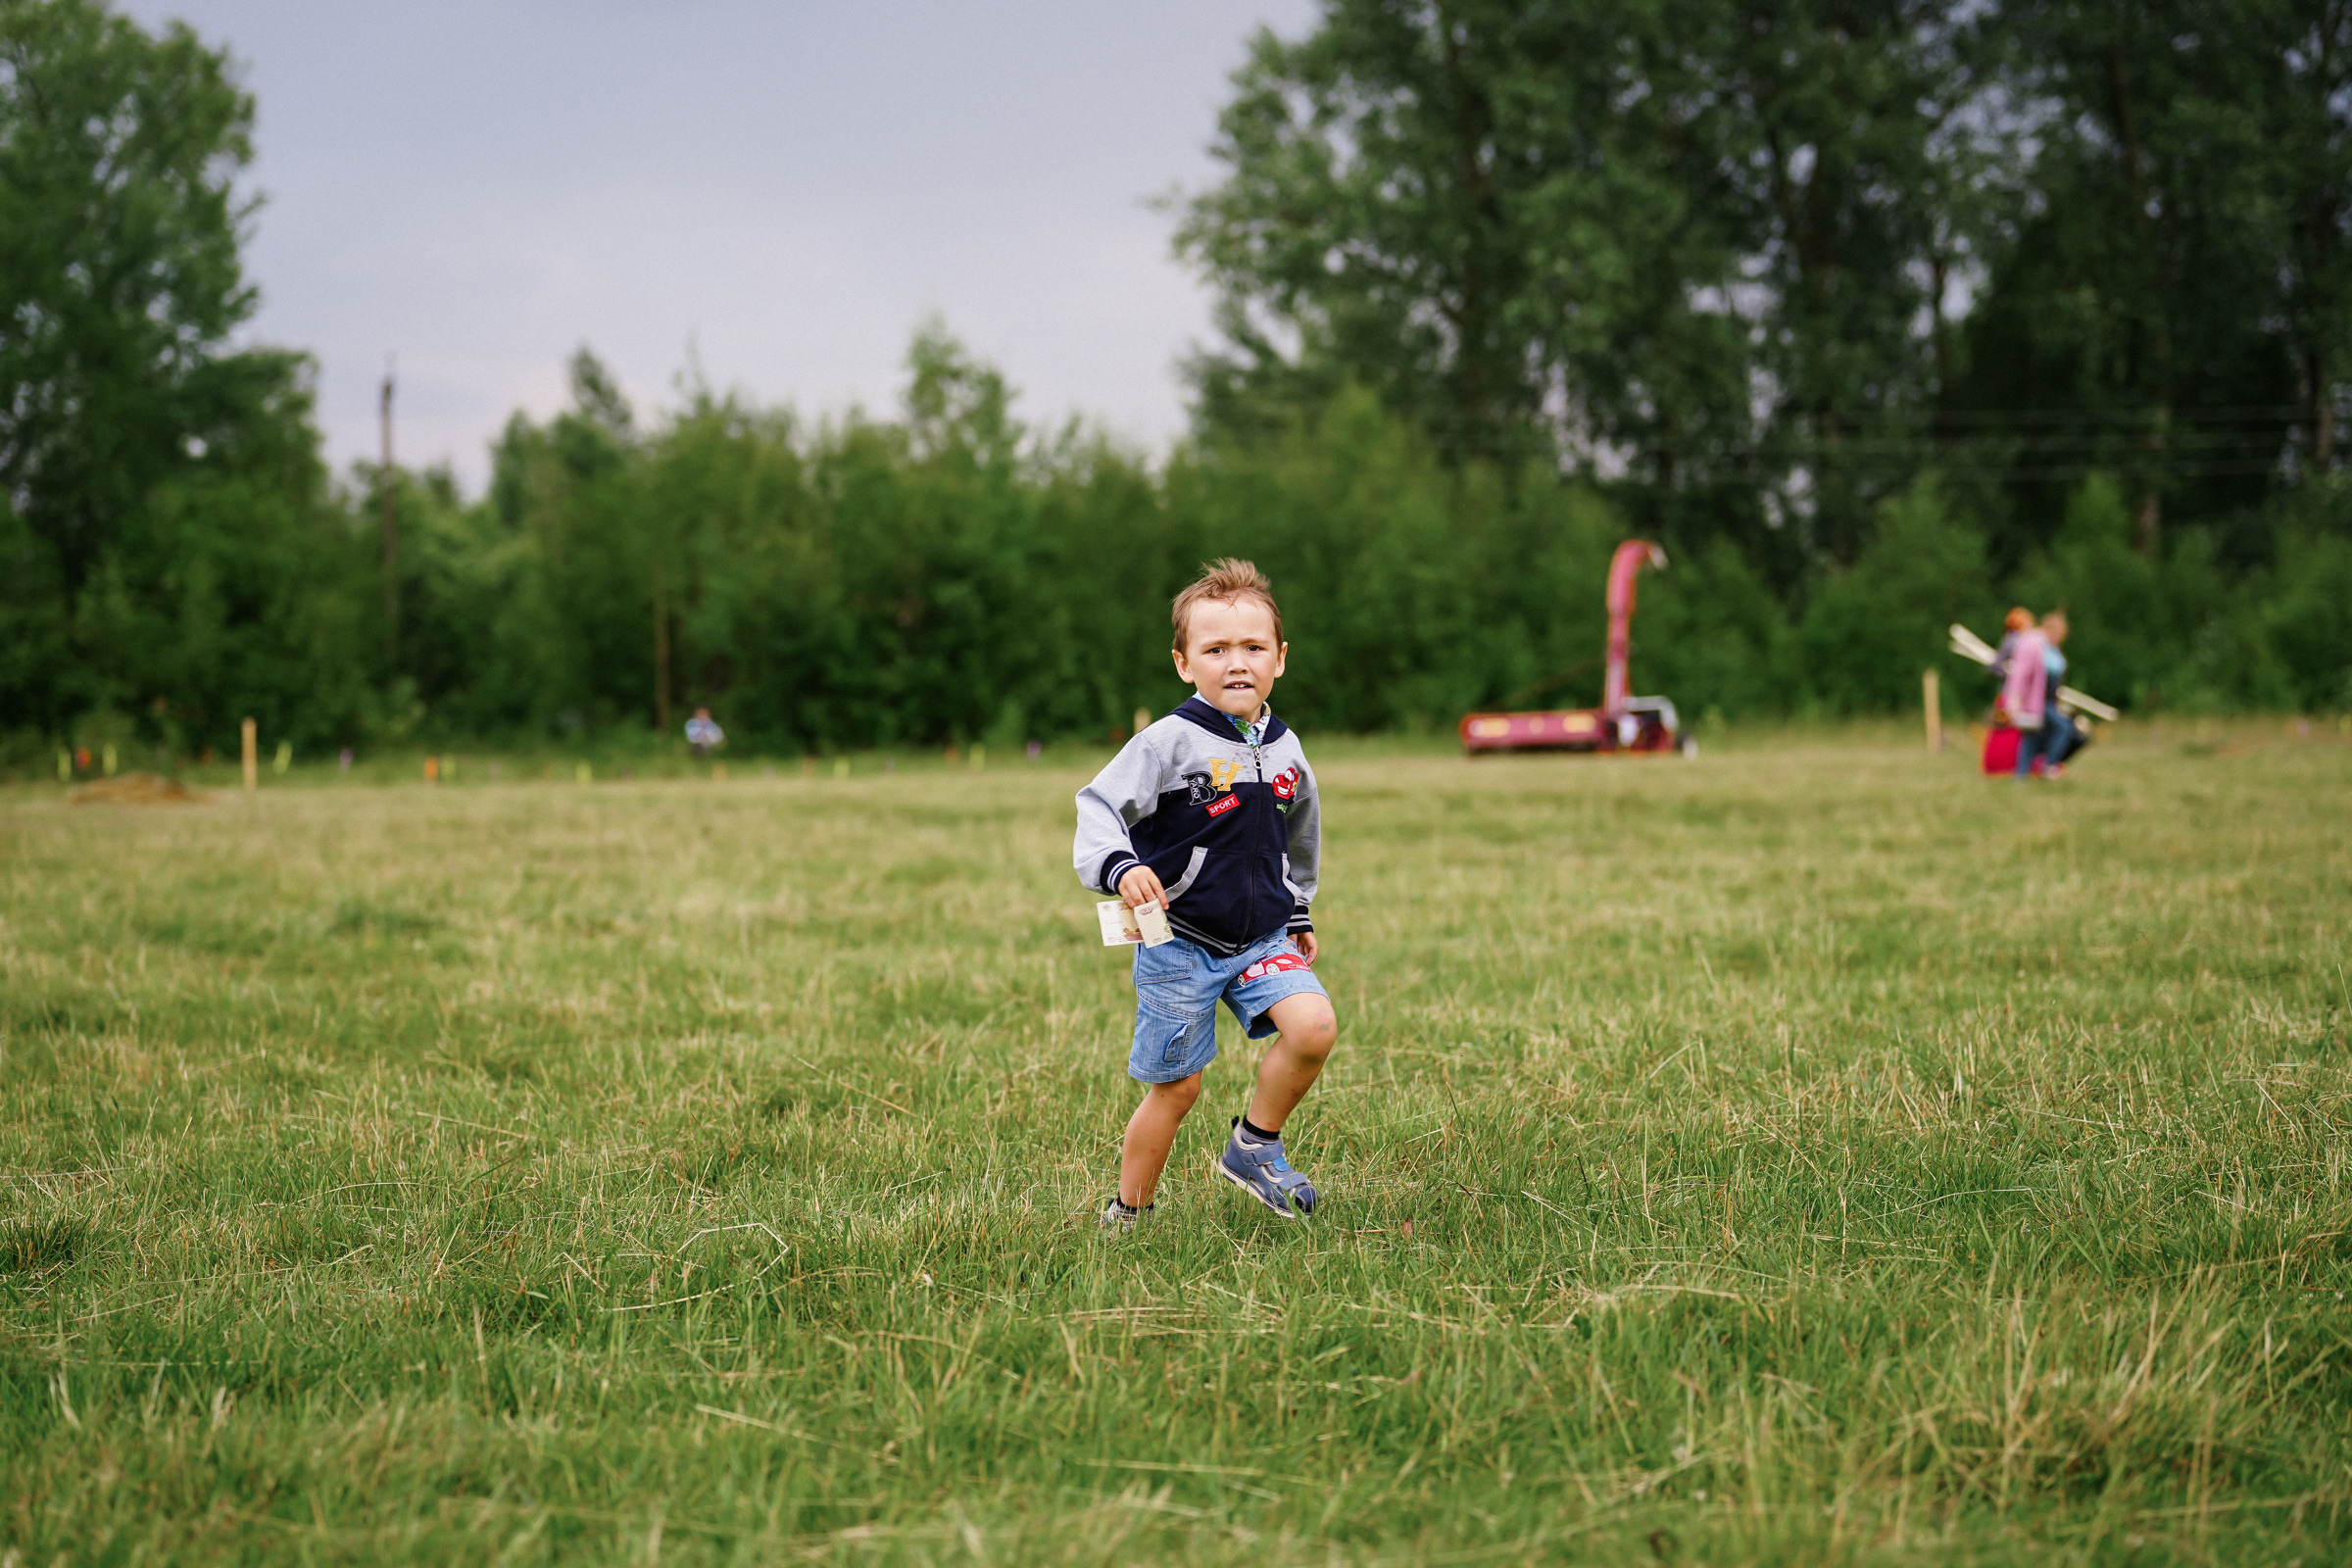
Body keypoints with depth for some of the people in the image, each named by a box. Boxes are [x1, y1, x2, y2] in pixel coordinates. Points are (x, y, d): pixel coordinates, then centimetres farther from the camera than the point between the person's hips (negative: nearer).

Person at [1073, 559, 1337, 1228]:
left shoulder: (1284, 749, 4)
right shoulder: (1170, 742, -14)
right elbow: (1099, 808, -21)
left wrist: (1298, 915, 26)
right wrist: (1120, 866, -39)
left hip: (1262, 939, 4)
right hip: (1179, 942, -4)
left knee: (1314, 1025, -20)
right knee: (1177, 1085, 1)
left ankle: (1256, 1146, 2)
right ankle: (1129, 1211, 21)